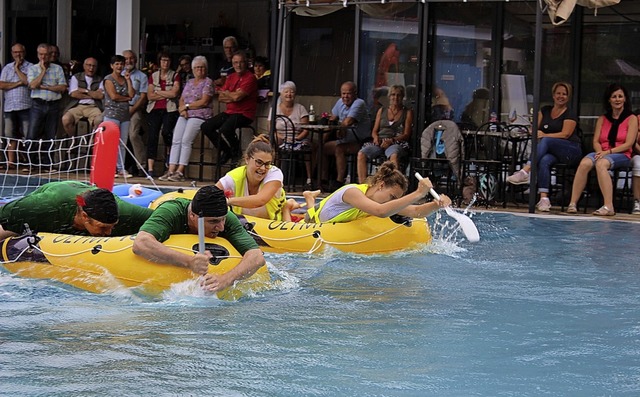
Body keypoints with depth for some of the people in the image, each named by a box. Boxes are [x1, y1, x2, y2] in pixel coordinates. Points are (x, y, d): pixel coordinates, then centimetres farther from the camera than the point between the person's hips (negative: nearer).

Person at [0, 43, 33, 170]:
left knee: (28, 136, -6)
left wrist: (17, 68, -3)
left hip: (25, 106, -4)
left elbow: (28, 81, -13)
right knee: (10, 136, 4)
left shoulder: (30, 67, 4)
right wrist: (18, 83, -5)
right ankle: (10, 162, 7)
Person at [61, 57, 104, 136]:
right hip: (77, 106, 0)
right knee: (66, 119, -30)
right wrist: (93, 95, 1)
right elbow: (74, 94, -1)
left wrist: (85, 91, 1)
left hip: (93, 107, 0)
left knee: (99, 121, -35)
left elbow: (101, 95, 0)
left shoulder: (100, 80, 16)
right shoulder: (76, 77, 14)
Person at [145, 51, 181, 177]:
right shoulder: (153, 76, 16)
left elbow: (174, 93, -4)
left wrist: (158, 92, 2)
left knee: (166, 131, -25)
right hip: (155, 109, 2)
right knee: (152, 136, -11)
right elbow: (150, 95, 5)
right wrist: (166, 94, -2)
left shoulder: (175, 76, 10)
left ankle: (169, 152, 8)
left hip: (169, 109, -2)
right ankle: (150, 168, -16)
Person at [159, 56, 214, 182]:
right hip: (185, 115, 6)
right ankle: (171, 170, -14)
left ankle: (180, 172, -22)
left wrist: (187, 106, -4)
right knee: (175, 140, -10)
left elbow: (204, 102, -9)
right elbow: (181, 100, 19)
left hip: (199, 115, -6)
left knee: (186, 140, -21)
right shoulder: (189, 82, 22)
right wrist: (182, 108, -3)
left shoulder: (208, 82, 1)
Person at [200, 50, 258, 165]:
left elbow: (237, 96, -19)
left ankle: (236, 152, -5)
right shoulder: (230, 77, 15)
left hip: (244, 114, -8)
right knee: (206, 127, -3)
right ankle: (225, 150, 11)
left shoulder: (250, 78, -9)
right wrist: (233, 96, -8)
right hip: (229, 112, 8)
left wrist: (226, 94, 1)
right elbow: (220, 98, 10)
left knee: (225, 129, -34)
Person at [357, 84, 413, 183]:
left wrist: (391, 140, -14)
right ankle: (362, 185, -33)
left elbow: (406, 135, 3)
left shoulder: (407, 112, 12)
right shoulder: (382, 110, 23)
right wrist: (376, 137, -5)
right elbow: (374, 131, 20)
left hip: (397, 143, -3)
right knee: (361, 154, -27)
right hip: (379, 142, 3)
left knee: (394, 155, -41)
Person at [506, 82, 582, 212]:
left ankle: (525, 172, -45)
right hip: (552, 152, 4)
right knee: (544, 161, -33)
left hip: (571, 151, -4)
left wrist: (544, 135, -16)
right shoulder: (545, 111, 21)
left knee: (546, 141, -32)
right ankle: (544, 198, -45)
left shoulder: (570, 115, 3)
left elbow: (565, 134, -9)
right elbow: (535, 129, 18)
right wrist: (536, 133, -7)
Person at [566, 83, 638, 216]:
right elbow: (596, 141, 13)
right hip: (602, 153, 4)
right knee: (585, 163, -31)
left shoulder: (631, 119, 7)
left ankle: (608, 207, -45)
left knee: (601, 163, -38)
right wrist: (600, 152, -10)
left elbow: (628, 144, -4)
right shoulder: (602, 119, 20)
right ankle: (572, 204, -38)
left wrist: (608, 152, -15)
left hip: (621, 155, -4)